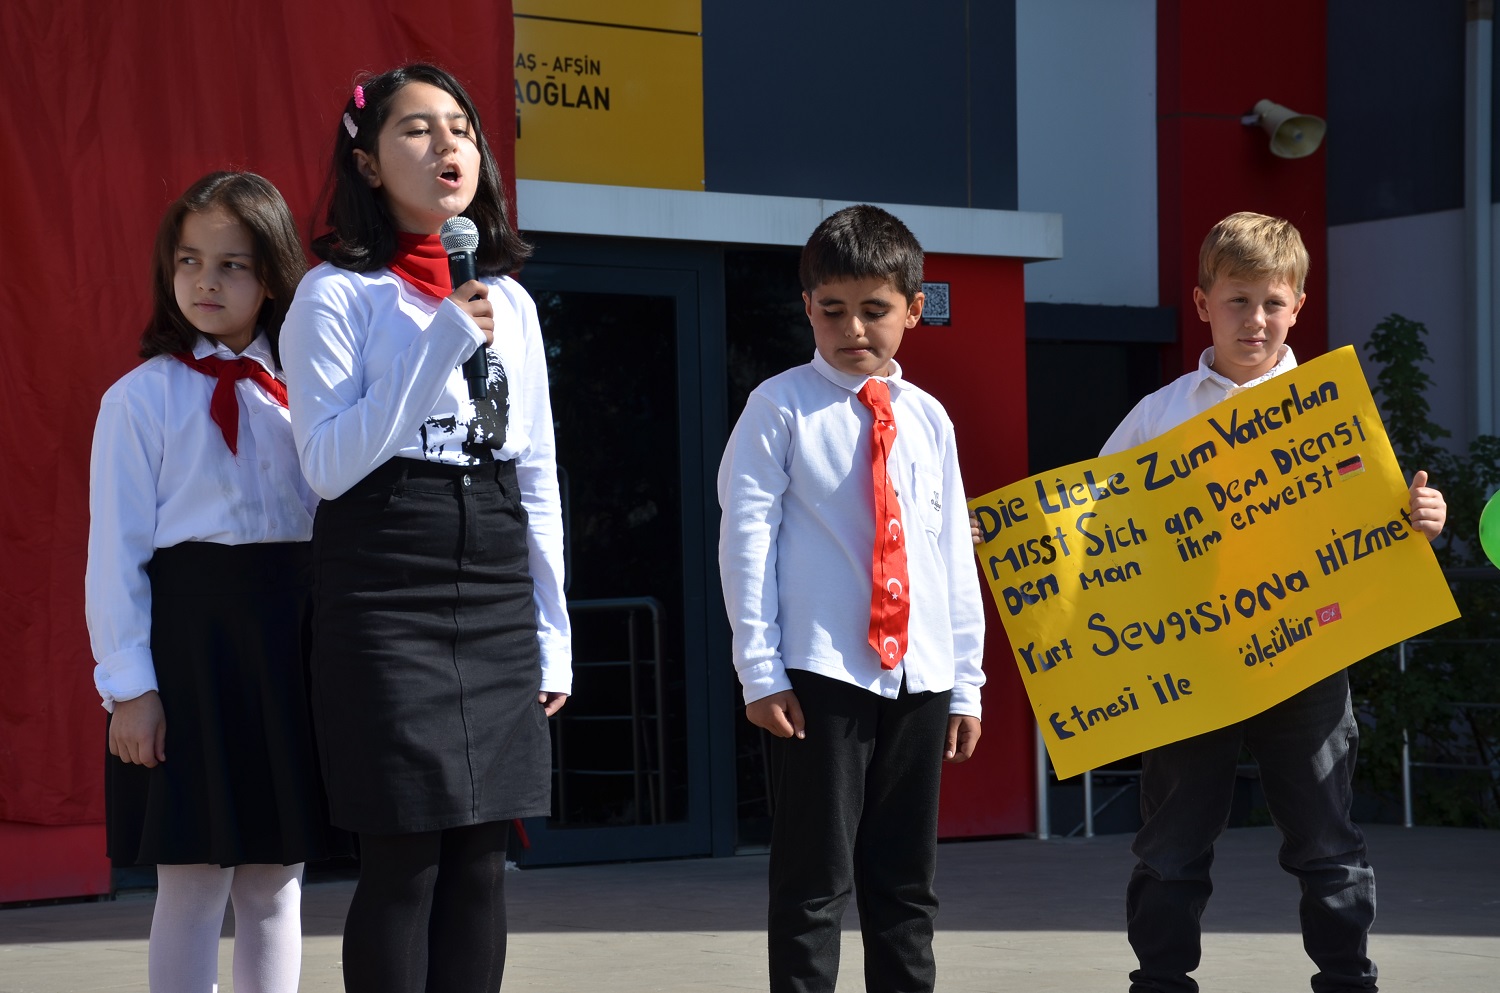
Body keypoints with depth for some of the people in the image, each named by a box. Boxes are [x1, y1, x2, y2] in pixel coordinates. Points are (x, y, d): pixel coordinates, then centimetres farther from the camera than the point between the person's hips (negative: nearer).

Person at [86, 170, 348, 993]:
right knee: (193, 880, -1)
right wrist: (127, 685, -10)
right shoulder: (142, 396, -1)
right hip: (191, 626, -4)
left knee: (277, 881, 9)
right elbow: (115, 549, -4)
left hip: (294, 641, 4)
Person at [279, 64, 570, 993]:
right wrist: (442, 341, -17)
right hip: (385, 592, -5)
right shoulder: (339, 292, -2)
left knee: (481, 855, 4)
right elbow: (329, 463, -12)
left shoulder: (511, 301, 14)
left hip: (498, 599, 5)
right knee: (405, 856, -6)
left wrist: (553, 634, 13)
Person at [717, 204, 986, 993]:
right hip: (822, 676, -4)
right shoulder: (781, 408, -2)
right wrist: (760, 671, -10)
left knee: (906, 883, 10)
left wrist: (966, 683, 12)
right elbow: (746, 539, -5)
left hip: (920, 678, 5)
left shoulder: (927, 419, 11)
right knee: (815, 881, -3)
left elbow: (954, 552, 13)